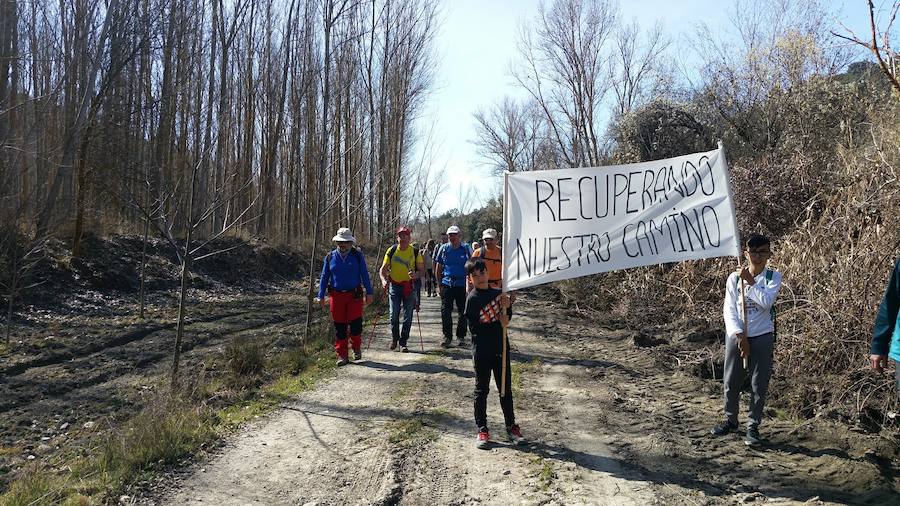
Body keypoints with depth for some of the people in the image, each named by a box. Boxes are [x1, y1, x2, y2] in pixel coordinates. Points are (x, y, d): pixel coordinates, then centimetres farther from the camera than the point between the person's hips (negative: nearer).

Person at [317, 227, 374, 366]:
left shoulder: (357, 255, 3)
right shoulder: (330, 257, 6)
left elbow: (365, 275, 5)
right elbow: (324, 277, 10)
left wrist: (369, 292, 1)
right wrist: (321, 296, 7)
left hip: (354, 295, -1)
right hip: (336, 296, 1)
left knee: (355, 323, -6)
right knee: (339, 326, 3)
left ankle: (357, 348, 20)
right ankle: (342, 355, 12)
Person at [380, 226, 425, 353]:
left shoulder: (415, 252, -3)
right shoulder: (391, 251, -1)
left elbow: (422, 271, 0)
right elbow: (383, 269, 2)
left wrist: (416, 275, -22)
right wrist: (384, 280, -17)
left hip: (409, 286, 0)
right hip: (395, 285, 0)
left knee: (408, 316, 3)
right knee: (394, 315, 0)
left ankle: (403, 343, 13)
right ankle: (394, 338, 24)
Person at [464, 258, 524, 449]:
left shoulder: (498, 294, 6)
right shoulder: (472, 299, -11)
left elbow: (508, 318, 11)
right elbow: (475, 327, -15)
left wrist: (507, 307, -10)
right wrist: (499, 325, -18)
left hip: (501, 349, 5)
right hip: (482, 351, -5)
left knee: (506, 389, 13)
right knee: (482, 390, 7)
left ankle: (511, 426, 25)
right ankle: (482, 430, 16)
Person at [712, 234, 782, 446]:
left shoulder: (773, 277, 1)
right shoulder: (734, 278, 2)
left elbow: (766, 301, -16)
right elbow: (729, 309, -3)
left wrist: (750, 282, -11)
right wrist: (739, 335, -12)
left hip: (762, 337, -1)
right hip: (736, 335, 1)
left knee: (759, 385, 2)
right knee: (731, 382, 9)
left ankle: (753, 426, 14)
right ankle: (730, 420, 26)